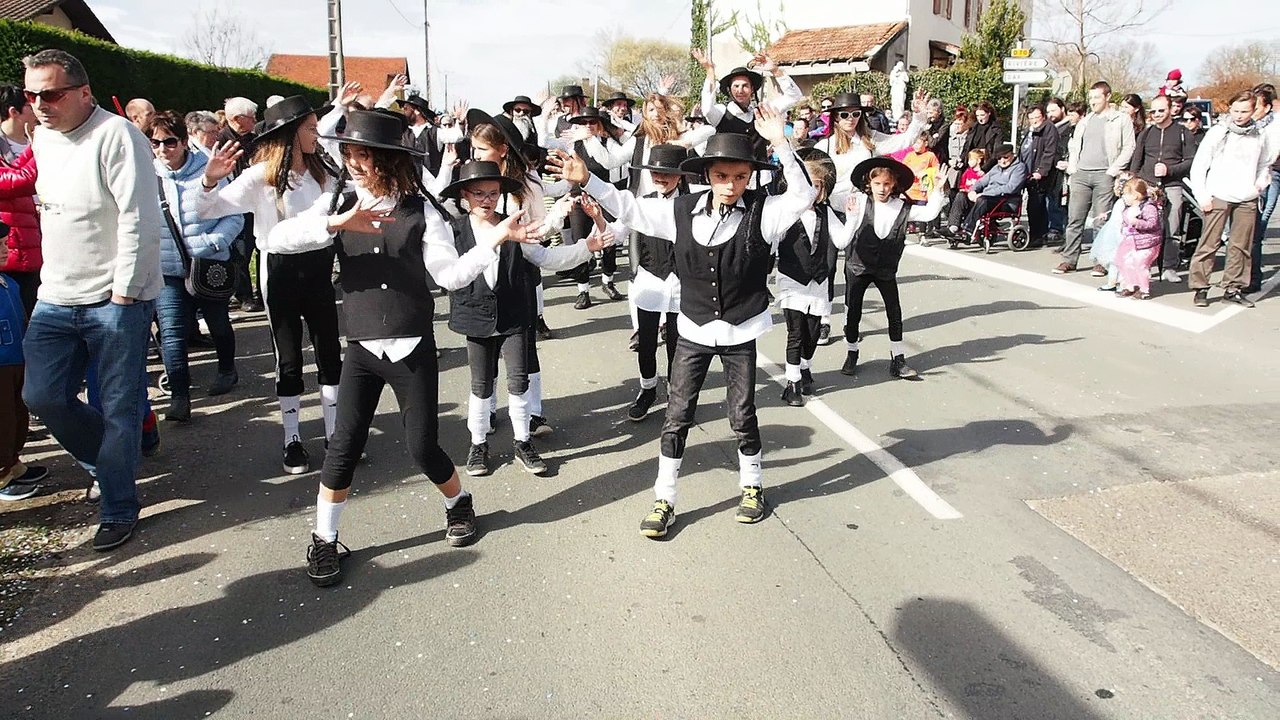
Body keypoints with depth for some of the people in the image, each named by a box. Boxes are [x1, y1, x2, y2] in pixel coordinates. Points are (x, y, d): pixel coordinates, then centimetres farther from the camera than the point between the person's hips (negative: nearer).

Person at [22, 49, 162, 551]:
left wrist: (122, 292, -17)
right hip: (57, 297, 8)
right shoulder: (42, 139, 12)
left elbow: (139, 219, -18)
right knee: (42, 397, 6)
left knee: (118, 408, 1)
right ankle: (111, 462, 30)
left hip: (116, 299, -7)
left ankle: (118, 509, 14)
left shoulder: (115, 135, -14)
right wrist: (54, 278, 20)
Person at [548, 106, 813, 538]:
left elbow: (802, 195, -23)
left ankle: (752, 485, 35)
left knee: (743, 416, 10)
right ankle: (664, 499, 18)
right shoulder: (683, 211, -3)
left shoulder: (762, 212, -10)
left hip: (740, 334, -2)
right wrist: (587, 181, -6)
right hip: (693, 331, 2)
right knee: (677, 415, 5)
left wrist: (779, 142, -30)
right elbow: (629, 209, 2)